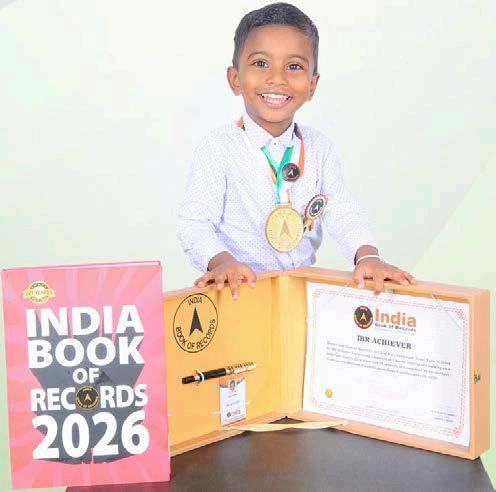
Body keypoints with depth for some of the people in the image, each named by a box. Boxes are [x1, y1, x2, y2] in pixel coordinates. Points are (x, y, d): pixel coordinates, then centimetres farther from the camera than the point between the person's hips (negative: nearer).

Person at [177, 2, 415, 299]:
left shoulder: (319, 148, 5)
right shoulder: (218, 148, -7)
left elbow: (344, 215, 1)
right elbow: (194, 224, -11)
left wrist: (367, 256, -19)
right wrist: (222, 261, -30)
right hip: (240, 290, -3)